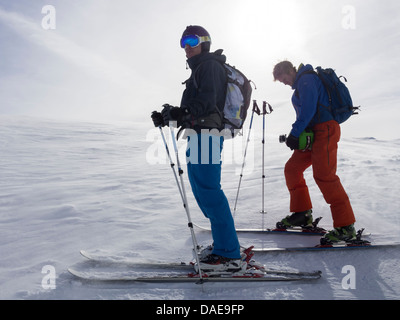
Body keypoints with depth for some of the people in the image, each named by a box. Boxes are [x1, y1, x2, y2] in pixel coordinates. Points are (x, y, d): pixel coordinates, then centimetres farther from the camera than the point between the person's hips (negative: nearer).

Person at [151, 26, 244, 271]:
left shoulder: (210, 66, -5)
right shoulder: (200, 68, 26)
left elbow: (207, 102, -20)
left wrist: (181, 112, -33)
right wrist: (169, 115, 13)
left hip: (206, 134, -11)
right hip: (200, 134, 11)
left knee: (208, 191, -12)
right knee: (202, 189, 14)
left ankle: (229, 255, -7)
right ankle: (226, 242, 24)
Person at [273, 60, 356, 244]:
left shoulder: (306, 79, -8)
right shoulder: (300, 85, 23)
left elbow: (308, 109, -20)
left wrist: (294, 133, -18)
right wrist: (297, 135, 11)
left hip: (325, 130, -10)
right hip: (313, 133, 10)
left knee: (324, 175, -16)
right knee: (292, 168, 9)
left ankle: (346, 227, -14)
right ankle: (302, 214, 16)